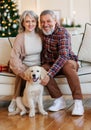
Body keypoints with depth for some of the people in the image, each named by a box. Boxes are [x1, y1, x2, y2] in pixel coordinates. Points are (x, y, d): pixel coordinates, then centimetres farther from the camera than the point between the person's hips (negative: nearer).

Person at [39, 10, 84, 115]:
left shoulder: (62, 33, -22)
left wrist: (49, 74, -43)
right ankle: (59, 101, -20)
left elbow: (63, 56, -34)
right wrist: (43, 64, -4)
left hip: (68, 61, -5)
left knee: (68, 65, -40)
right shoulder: (42, 33, 0)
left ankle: (78, 103, -36)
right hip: (50, 64, 5)